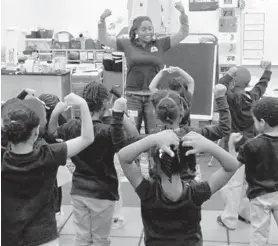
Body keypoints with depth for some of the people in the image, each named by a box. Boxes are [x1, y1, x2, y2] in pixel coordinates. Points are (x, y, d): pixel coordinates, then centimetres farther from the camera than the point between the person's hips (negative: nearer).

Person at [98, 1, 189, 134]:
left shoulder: (160, 44, 5)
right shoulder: (127, 44, 4)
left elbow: (183, 33, 4)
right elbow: (103, 39, 7)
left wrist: (183, 13, -10)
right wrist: (102, 20, -7)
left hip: (153, 96, 0)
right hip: (133, 95, 0)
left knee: (154, 133, 4)